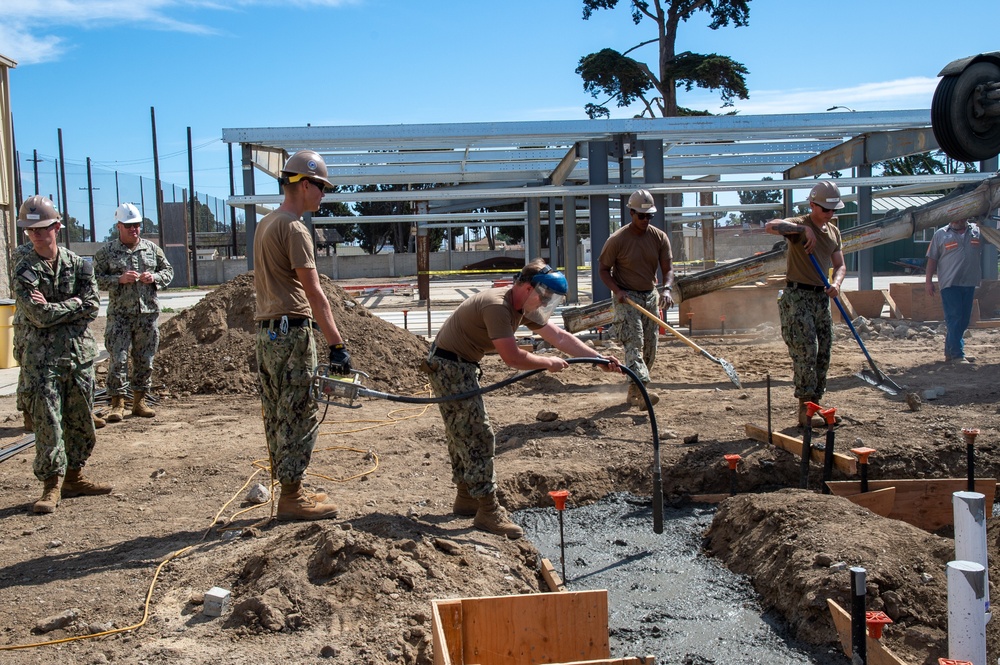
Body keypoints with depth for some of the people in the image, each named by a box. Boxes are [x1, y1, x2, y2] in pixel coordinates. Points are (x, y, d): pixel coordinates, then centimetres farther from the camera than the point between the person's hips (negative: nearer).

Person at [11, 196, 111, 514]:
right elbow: (39, 315, -14)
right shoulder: (24, 270, -4)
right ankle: (51, 486, 3)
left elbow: (92, 307, -4)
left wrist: (54, 308, -10)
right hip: (42, 357, -4)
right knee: (47, 422, -5)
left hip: (80, 352, 4)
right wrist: (74, 304, -7)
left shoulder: (78, 264, 6)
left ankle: (74, 477, 23)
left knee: (81, 421, 10)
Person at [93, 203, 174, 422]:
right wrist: (119, 279, -16)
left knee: (145, 360, 7)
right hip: (119, 314, -3)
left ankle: (140, 401, 17)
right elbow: (96, 278, -3)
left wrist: (154, 278, -4)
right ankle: (117, 403, 2)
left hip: (148, 313, 3)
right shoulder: (107, 252, 2)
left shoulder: (151, 249, 10)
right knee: (117, 359, -5)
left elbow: (168, 271, 16)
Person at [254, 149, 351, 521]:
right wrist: (336, 344, -21)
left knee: (278, 417, 13)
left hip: (267, 331, 10)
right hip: (292, 331, -10)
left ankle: (289, 491, 21)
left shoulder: (265, 225, 17)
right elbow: (314, 293, -19)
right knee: (299, 417, -3)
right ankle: (291, 498, 2)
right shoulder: (293, 228, -12)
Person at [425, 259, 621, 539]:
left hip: (460, 367, 10)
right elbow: (512, 357, -30)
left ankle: (466, 499, 32)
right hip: (450, 367, -10)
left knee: (463, 434, 19)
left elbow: (559, 336, 5)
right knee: (479, 437, -9)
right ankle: (488, 512, -4)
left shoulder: (524, 307, 4)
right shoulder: (497, 305, -26)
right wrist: (549, 363, -16)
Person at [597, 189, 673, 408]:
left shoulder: (659, 237, 1)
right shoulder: (617, 240, -10)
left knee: (650, 348, 7)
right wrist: (617, 290, -20)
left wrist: (666, 289, -23)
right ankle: (641, 390, -32)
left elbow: (668, 268, -3)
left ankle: (633, 394, 18)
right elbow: (604, 269, -3)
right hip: (626, 298, -5)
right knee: (634, 343, -20)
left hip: (651, 296, 5)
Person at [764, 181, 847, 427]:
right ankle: (805, 410, -6)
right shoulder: (799, 225, -8)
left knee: (823, 354, 8)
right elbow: (770, 226, -28)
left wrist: (836, 284, -9)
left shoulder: (834, 231, 14)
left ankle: (814, 405, 17)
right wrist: (804, 229, -30)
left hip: (821, 297, 8)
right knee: (805, 353, -12)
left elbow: (840, 265, 12)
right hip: (797, 297, -7)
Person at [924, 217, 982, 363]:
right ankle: (957, 354, -7)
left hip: (970, 283, 5)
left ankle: (950, 352, 20)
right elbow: (932, 259, 3)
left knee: (963, 320, 10)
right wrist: (928, 281, -3)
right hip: (950, 284, -4)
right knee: (954, 319, -8)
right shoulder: (941, 234, 3)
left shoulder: (978, 231, 10)